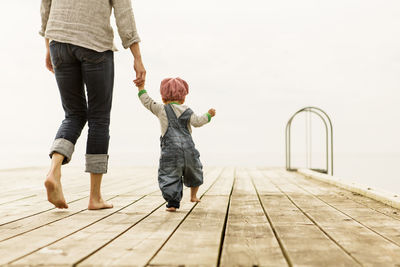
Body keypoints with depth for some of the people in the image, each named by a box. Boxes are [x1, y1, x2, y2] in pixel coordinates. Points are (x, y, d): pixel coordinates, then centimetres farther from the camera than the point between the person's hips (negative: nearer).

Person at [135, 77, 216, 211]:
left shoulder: (161, 109, 6)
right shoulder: (187, 111, 9)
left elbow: (148, 102, 7)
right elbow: (197, 122, -1)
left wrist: (141, 88, 17)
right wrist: (208, 115, 14)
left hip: (170, 151, -2)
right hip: (188, 149, 2)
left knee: (169, 176, 0)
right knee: (193, 170, 25)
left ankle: (172, 203, -11)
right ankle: (193, 195, 33)